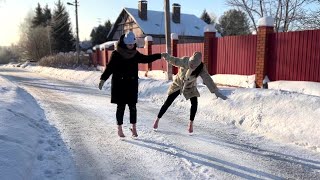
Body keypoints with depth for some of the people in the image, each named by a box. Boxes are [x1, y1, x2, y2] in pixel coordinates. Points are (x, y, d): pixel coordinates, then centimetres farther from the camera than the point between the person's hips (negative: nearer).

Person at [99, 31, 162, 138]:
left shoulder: (135, 54, 5)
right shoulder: (116, 54, -7)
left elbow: (146, 59, 16)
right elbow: (110, 67, -10)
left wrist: (160, 55, 12)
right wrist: (103, 79, -21)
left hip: (132, 84, 3)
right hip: (119, 84, -3)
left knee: (132, 106, 4)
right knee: (121, 107, 3)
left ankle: (134, 128, 18)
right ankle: (119, 129, 17)